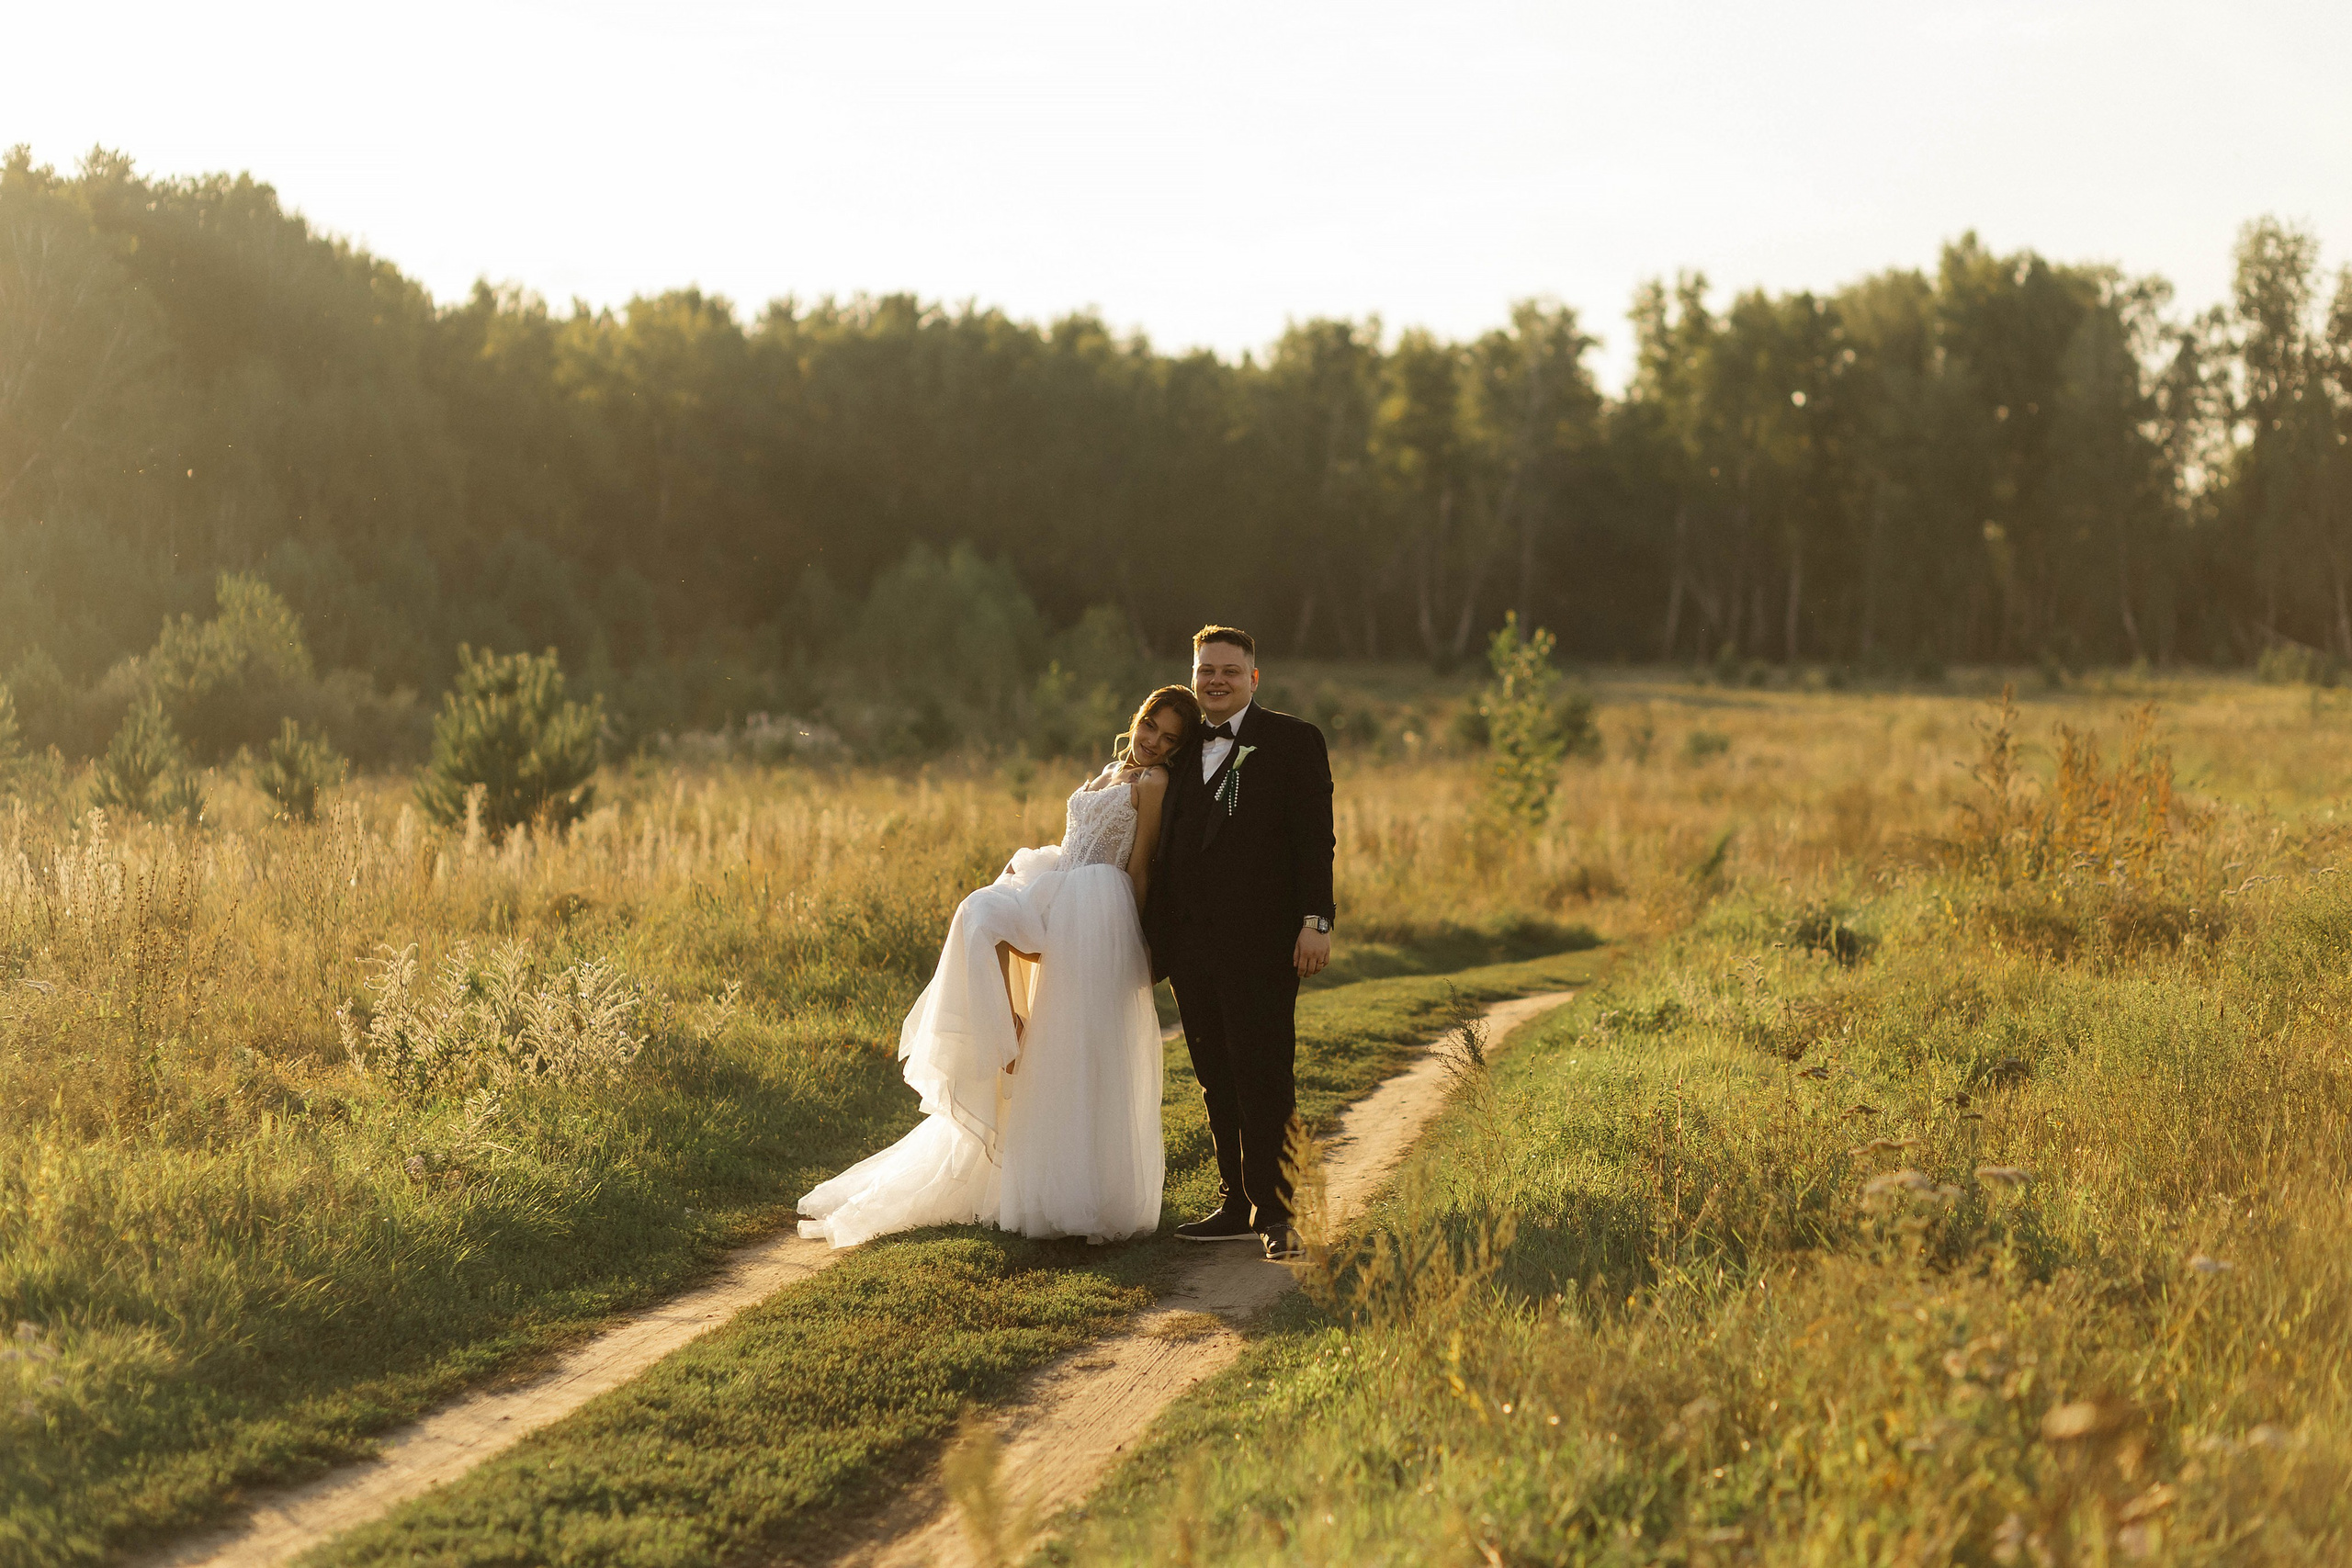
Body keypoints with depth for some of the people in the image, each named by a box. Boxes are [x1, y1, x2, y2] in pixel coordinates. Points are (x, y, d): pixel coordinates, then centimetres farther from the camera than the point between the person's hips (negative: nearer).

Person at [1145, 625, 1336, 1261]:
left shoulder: (1293, 741, 2)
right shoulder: (1183, 749, 18)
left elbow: (1314, 837, -4)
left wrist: (1316, 921, -13)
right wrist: (1155, 932, 13)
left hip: (1259, 944, -6)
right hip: (1191, 944, 6)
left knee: (1265, 1079, -5)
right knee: (1217, 1081, 9)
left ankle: (1273, 1213, 0)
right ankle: (1237, 1206, 16)